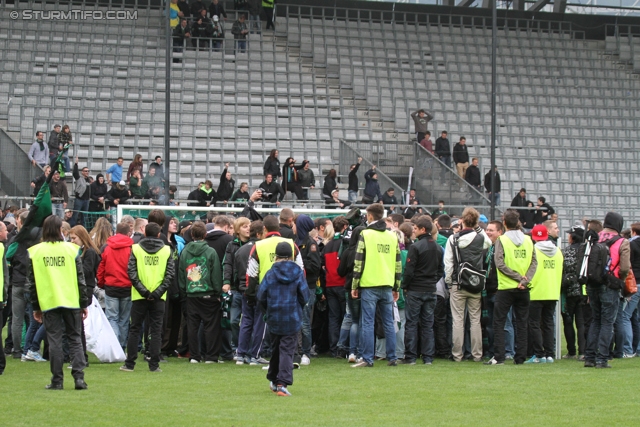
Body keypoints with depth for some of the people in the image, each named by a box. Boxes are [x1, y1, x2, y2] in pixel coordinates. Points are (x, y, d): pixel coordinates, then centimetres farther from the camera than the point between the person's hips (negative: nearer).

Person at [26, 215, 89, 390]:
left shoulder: (35, 252, 0)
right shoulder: (71, 249, -2)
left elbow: (31, 283, 4)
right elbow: (80, 280, 0)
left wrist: (36, 307, 12)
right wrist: (84, 304, 7)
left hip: (48, 302, 0)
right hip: (71, 301, 0)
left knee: (54, 341, 4)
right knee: (75, 339, 8)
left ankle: (57, 380, 4)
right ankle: (79, 377, -1)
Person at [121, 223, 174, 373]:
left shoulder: (136, 249, 0)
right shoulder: (166, 250, 1)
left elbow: (131, 273, -8)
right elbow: (170, 274, -4)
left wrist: (143, 291, -10)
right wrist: (157, 292, -7)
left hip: (139, 297, 0)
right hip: (158, 298, 0)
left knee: (134, 329, 8)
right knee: (156, 331, 4)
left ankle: (129, 364, 8)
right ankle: (154, 365, 1)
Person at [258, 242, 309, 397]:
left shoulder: (270, 273, -3)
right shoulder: (298, 273, -4)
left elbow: (261, 296, -3)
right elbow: (304, 296, -2)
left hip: (274, 319, 2)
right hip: (293, 319, -2)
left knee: (276, 349, 18)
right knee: (287, 350, -3)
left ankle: (273, 380, 32)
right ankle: (282, 384, -16)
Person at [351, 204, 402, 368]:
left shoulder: (365, 235, -5)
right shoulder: (393, 236, 9)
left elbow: (359, 263, -7)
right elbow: (398, 264, 11)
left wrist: (354, 286, -1)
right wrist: (396, 287, 17)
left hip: (369, 286, -4)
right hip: (387, 286, 5)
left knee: (367, 323, -2)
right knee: (389, 323, 9)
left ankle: (367, 359, -3)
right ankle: (392, 358, 10)